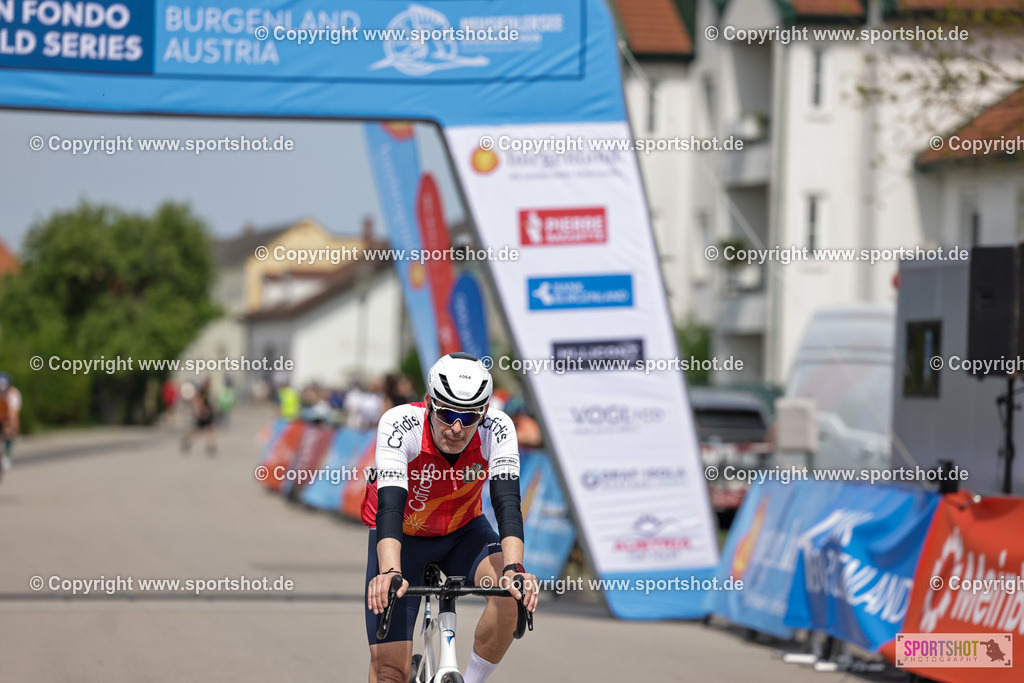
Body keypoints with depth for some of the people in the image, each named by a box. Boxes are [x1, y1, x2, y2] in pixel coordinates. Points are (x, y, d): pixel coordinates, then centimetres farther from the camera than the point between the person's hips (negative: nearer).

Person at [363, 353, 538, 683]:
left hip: (463, 532, 2)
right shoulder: (399, 424, -32)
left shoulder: (497, 430, -26)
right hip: (402, 537, -2)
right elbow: (390, 506, -41)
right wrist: (389, 572, -57)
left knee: (510, 592, -30)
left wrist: (514, 569, -52)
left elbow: (507, 503, -35)